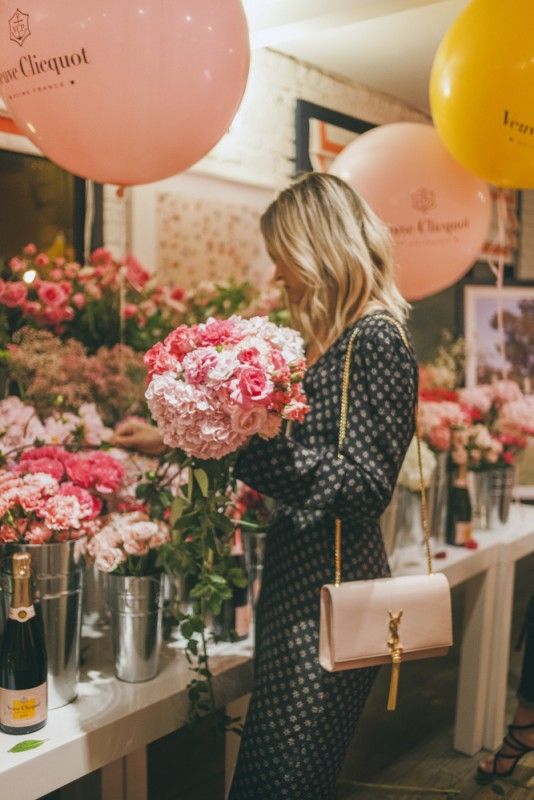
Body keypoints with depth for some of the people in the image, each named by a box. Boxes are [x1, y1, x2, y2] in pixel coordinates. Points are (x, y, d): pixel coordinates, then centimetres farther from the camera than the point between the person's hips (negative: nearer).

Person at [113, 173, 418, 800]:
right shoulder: (330, 342, 13)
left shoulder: (376, 339, -14)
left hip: (330, 592, -9)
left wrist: (255, 442, -27)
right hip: (299, 583, 9)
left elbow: (365, 484, -20)